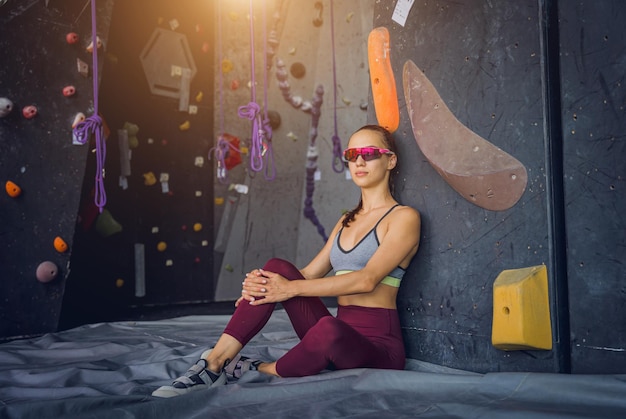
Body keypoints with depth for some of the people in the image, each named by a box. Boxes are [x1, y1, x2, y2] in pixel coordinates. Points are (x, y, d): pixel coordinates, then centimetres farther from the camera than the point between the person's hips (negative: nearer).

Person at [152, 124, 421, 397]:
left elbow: (367, 279, -17)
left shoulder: (404, 217, -3)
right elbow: (310, 273, 11)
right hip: (338, 333, 6)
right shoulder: (347, 221, 20)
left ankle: (261, 371, -12)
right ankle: (214, 364, -18)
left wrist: (292, 288, -20)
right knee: (277, 268, -14)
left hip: (376, 342, -6)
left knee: (328, 328, -41)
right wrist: (260, 284, -9)